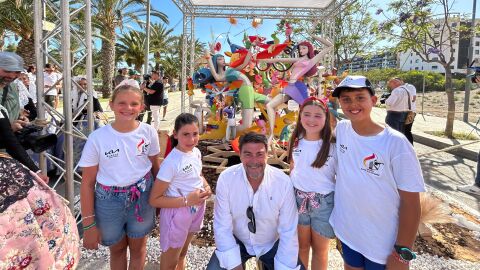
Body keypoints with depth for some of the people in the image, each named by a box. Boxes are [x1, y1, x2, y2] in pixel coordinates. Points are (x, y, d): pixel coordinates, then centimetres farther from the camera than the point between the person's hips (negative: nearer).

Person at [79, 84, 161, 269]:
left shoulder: (148, 132, -10)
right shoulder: (97, 138, -15)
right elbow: (87, 183, -9)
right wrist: (88, 224, -8)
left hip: (141, 197, 1)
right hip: (109, 201, -1)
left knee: (138, 247, 21)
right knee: (117, 249, 23)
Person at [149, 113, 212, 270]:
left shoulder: (196, 152, -6)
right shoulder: (171, 163, -26)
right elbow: (154, 200, -23)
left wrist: (206, 186, -6)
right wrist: (187, 200, -26)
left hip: (196, 208, 6)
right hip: (177, 212, -6)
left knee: (182, 253, 29)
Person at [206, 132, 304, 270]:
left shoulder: (284, 182, -20)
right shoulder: (226, 179, -19)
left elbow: (288, 232, -14)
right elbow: (222, 227, -15)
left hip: (272, 244, 1)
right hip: (237, 241, 0)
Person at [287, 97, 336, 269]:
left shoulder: (333, 146, -15)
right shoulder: (296, 142, -1)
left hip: (324, 202, -3)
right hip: (298, 199, 3)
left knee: (320, 250, 16)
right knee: (301, 246, 20)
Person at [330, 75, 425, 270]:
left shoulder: (396, 143, -19)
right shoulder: (341, 129, -7)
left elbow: (410, 201, -15)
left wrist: (402, 252, -13)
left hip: (383, 243, -4)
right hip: (346, 232, 4)